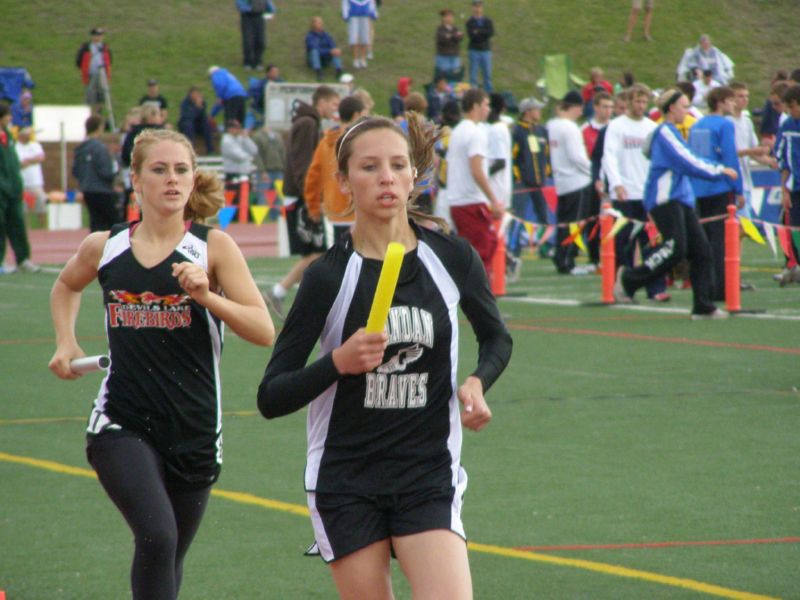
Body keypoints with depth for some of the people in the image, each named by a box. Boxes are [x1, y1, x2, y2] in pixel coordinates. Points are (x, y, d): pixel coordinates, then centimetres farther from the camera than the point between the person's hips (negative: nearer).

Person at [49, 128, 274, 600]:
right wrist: (66, 341, 12)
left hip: (194, 432, 1)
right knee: (157, 536, -23)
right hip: (121, 427, -1)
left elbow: (264, 331, -12)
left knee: (169, 557, 13)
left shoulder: (214, 247, -4)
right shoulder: (103, 248, 3)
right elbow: (66, 287, 27)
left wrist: (207, 295, -25)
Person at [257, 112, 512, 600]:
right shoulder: (328, 277, -7)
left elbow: (497, 339, 19)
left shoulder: (453, 259, 0)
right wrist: (338, 362, -24)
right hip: (346, 482, -1)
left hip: (430, 475, 1)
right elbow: (271, 398, -8)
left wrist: (477, 383, -2)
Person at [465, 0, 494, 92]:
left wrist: (478, 32, -14)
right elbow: (470, 35, -12)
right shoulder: (470, 22, 0)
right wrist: (483, 34, -15)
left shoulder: (488, 21, 7)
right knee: (473, 75, -1)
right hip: (474, 50, -2)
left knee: (487, 74, 4)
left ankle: (489, 93, 9)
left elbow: (491, 32, -8)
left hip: (485, 50, 2)